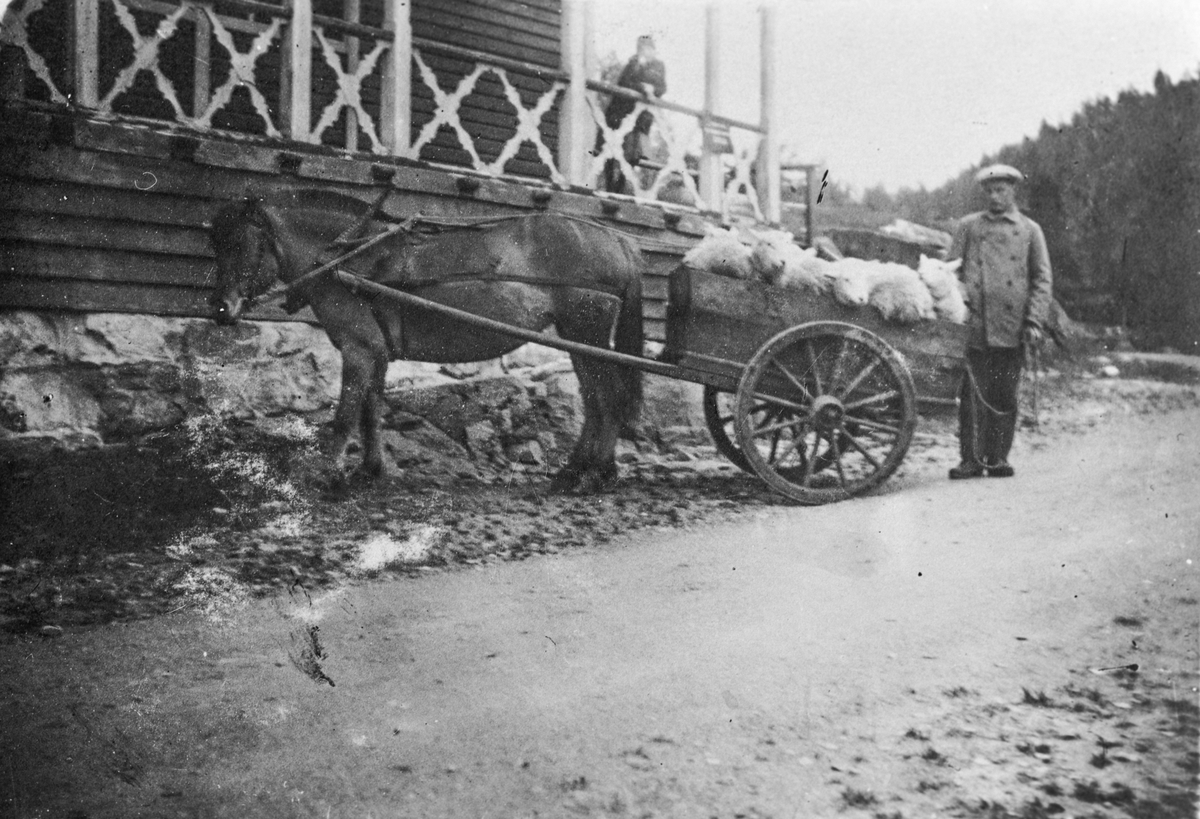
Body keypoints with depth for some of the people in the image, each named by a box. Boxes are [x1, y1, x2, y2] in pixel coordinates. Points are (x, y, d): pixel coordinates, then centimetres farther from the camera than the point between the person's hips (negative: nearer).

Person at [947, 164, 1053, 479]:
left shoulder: (1030, 230, 12)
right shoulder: (968, 226, 12)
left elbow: (1042, 279, 8)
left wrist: (1034, 322, -3)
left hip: (1012, 329, 1)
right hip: (974, 325, 0)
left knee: (1004, 396, 4)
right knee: (972, 394, -3)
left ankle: (997, 458, 13)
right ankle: (971, 459, 2)